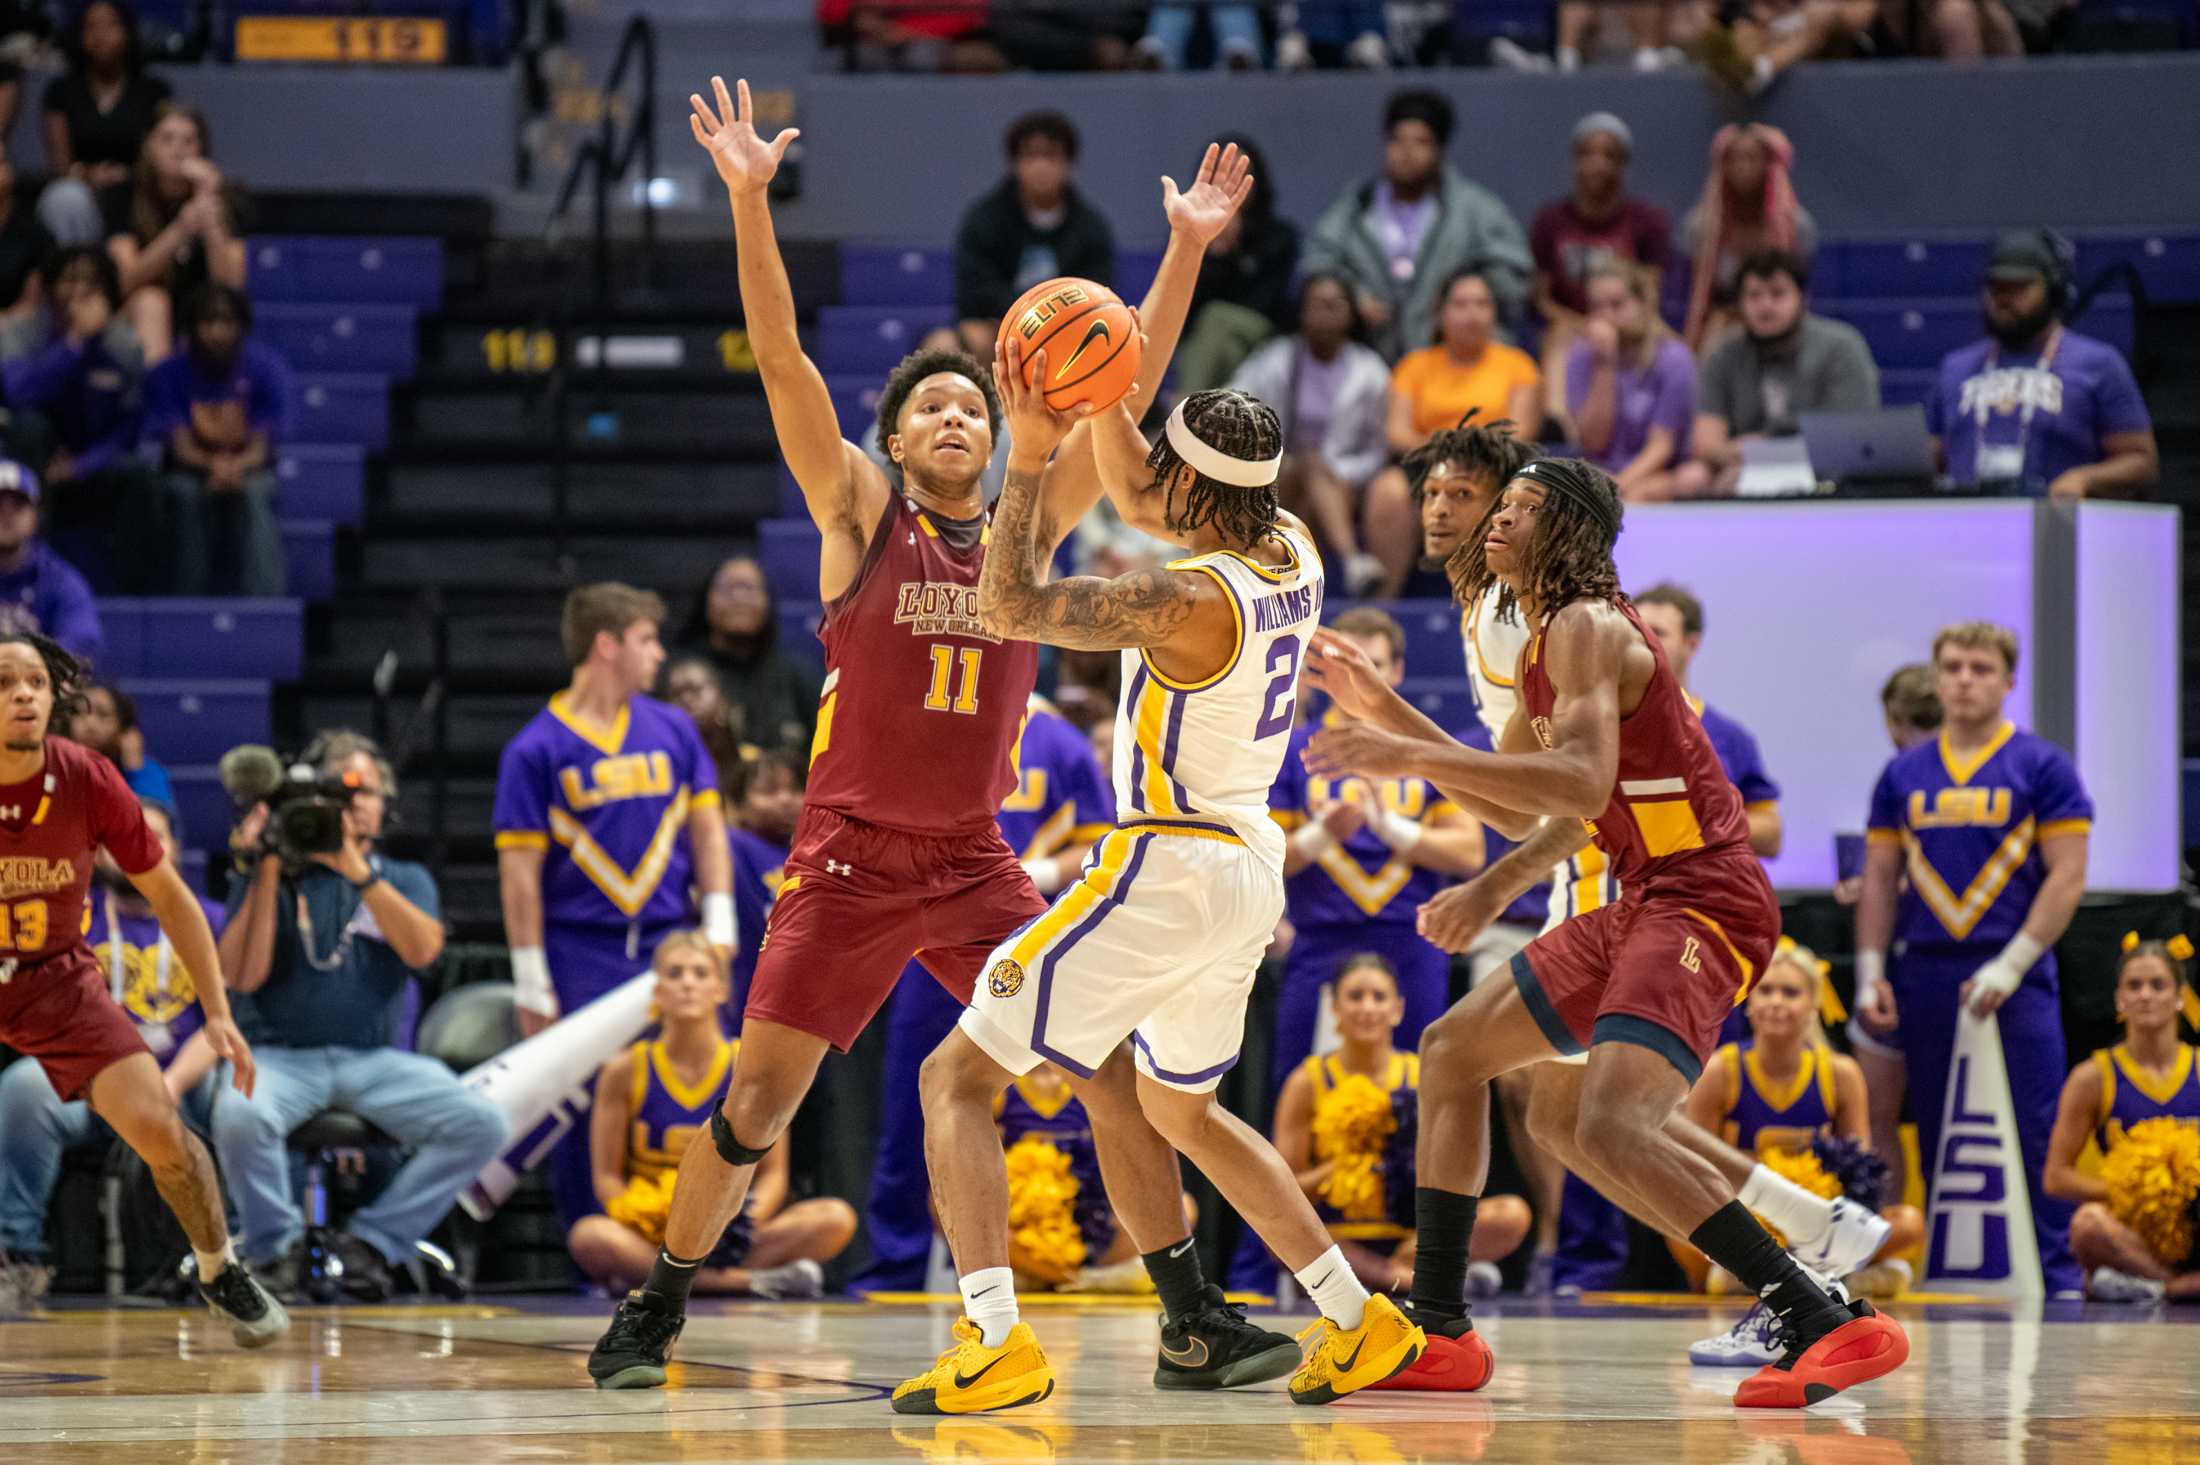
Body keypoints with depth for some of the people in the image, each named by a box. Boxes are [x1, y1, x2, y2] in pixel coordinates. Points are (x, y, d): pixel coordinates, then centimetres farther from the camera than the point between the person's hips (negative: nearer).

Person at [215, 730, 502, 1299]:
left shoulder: (404, 881, 15)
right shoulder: (269, 877, 10)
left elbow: (423, 950, -8)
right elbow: (245, 974, -6)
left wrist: (358, 871, -14)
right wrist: (268, 872, -8)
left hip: (377, 1059, 2)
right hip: (282, 1055, -2)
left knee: (482, 1124, -22)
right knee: (238, 1115, -36)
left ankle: (372, 1239, -8)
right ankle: (276, 1244, -8)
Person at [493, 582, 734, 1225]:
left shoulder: (673, 730, 11)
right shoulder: (536, 749, -2)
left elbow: (706, 826, 14)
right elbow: (520, 869, -4)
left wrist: (718, 925, 2)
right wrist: (532, 984, -7)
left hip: (669, 942, 3)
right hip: (581, 956, -3)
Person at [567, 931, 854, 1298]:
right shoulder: (626, 1071, -1)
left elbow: (773, 1171, 5)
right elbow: (607, 1177, -1)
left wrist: (749, 1220, -18)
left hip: (728, 1236, 1)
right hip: (651, 1233, -1)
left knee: (836, 1218, -23)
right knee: (589, 1238, -36)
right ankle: (751, 1280, -32)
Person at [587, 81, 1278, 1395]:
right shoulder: (858, 514, 0)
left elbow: (1125, 394, 3)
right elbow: (782, 358, -10)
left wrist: (1188, 251, -5)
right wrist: (750, 198, -20)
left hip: (977, 865, 3)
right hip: (849, 859, -3)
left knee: (1113, 1072, -5)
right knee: (760, 1097, -6)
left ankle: (1196, 1319, 3)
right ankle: (656, 1311, 12)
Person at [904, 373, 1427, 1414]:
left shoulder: (1193, 600, -22)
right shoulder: (1291, 552, 3)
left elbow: (1007, 607, -16)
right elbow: (1136, 498, 19)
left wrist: (1030, 456, -14)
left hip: (1169, 871, -9)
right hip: (1253, 871, 9)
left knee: (956, 1077, -4)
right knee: (1181, 1108, 30)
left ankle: (997, 1345, -20)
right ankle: (1359, 1326, 27)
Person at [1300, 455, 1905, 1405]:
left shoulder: (1587, 628, -12)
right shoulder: (1546, 647, 20)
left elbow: (1583, 786, -28)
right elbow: (1513, 809, 28)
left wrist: (1412, 757, -28)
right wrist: (1382, 708, 24)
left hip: (1700, 900, -11)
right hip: (1644, 905, 11)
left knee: (1611, 1132, -28)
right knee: (1453, 1050, 18)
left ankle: (1830, 1327, -29)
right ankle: (1436, 1334, 22)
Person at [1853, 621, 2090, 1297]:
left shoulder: (2042, 767, 1)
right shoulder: (1904, 774, 12)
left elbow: (2068, 875, -4)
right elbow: (1880, 878, 15)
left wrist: (2011, 966, -12)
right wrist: (1870, 972, 3)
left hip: (2014, 978, -4)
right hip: (1925, 977, 4)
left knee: (2034, 1131, -8)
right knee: (1936, 1133, 6)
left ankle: (2056, 1271, -4)